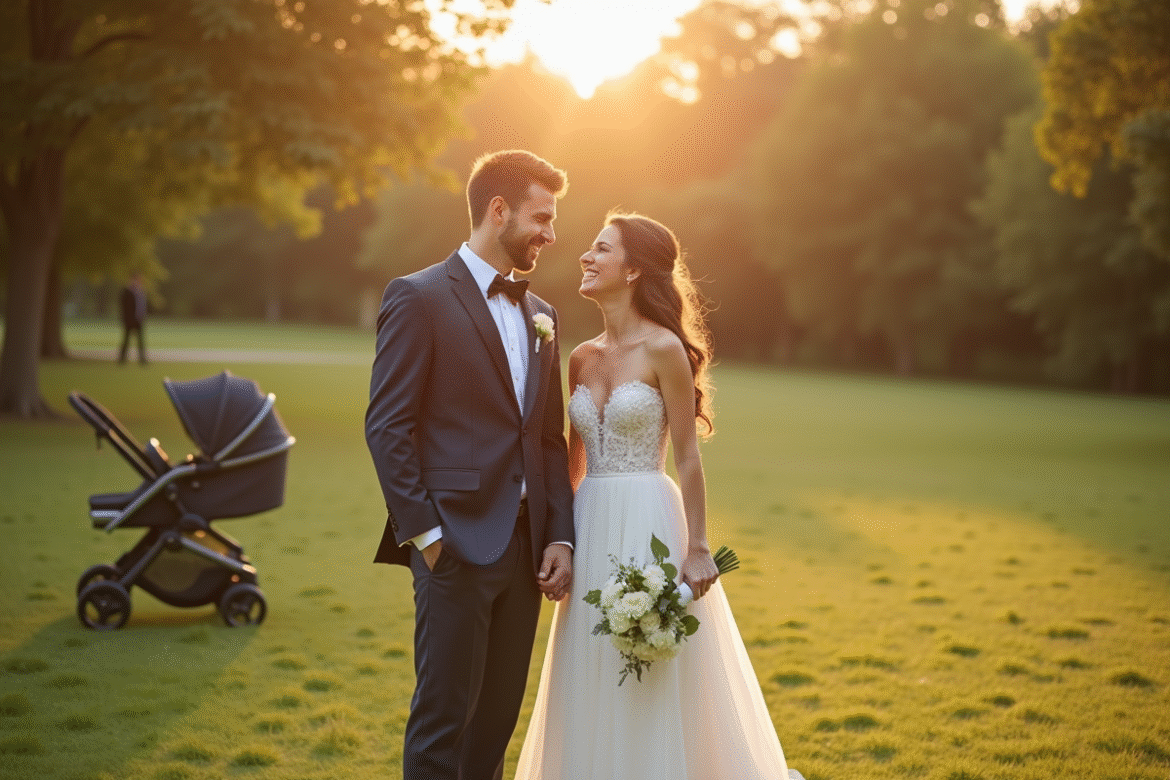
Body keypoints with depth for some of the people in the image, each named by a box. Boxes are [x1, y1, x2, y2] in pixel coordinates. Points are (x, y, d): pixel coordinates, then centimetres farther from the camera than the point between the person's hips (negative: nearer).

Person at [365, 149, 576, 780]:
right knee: (443, 719, -2)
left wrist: (559, 537, 6)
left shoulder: (539, 315, 16)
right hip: (456, 545, -7)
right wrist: (423, 534, -14)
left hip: (525, 549, 7)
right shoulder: (419, 297, -5)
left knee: (498, 718, 11)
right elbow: (387, 426, -10)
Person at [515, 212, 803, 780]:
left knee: (650, 691, 0)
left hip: (648, 525, -6)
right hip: (592, 528, 6)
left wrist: (698, 551, -13)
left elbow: (688, 460, -10)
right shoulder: (583, 358, 10)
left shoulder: (663, 349, -9)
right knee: (594, 685, 11)